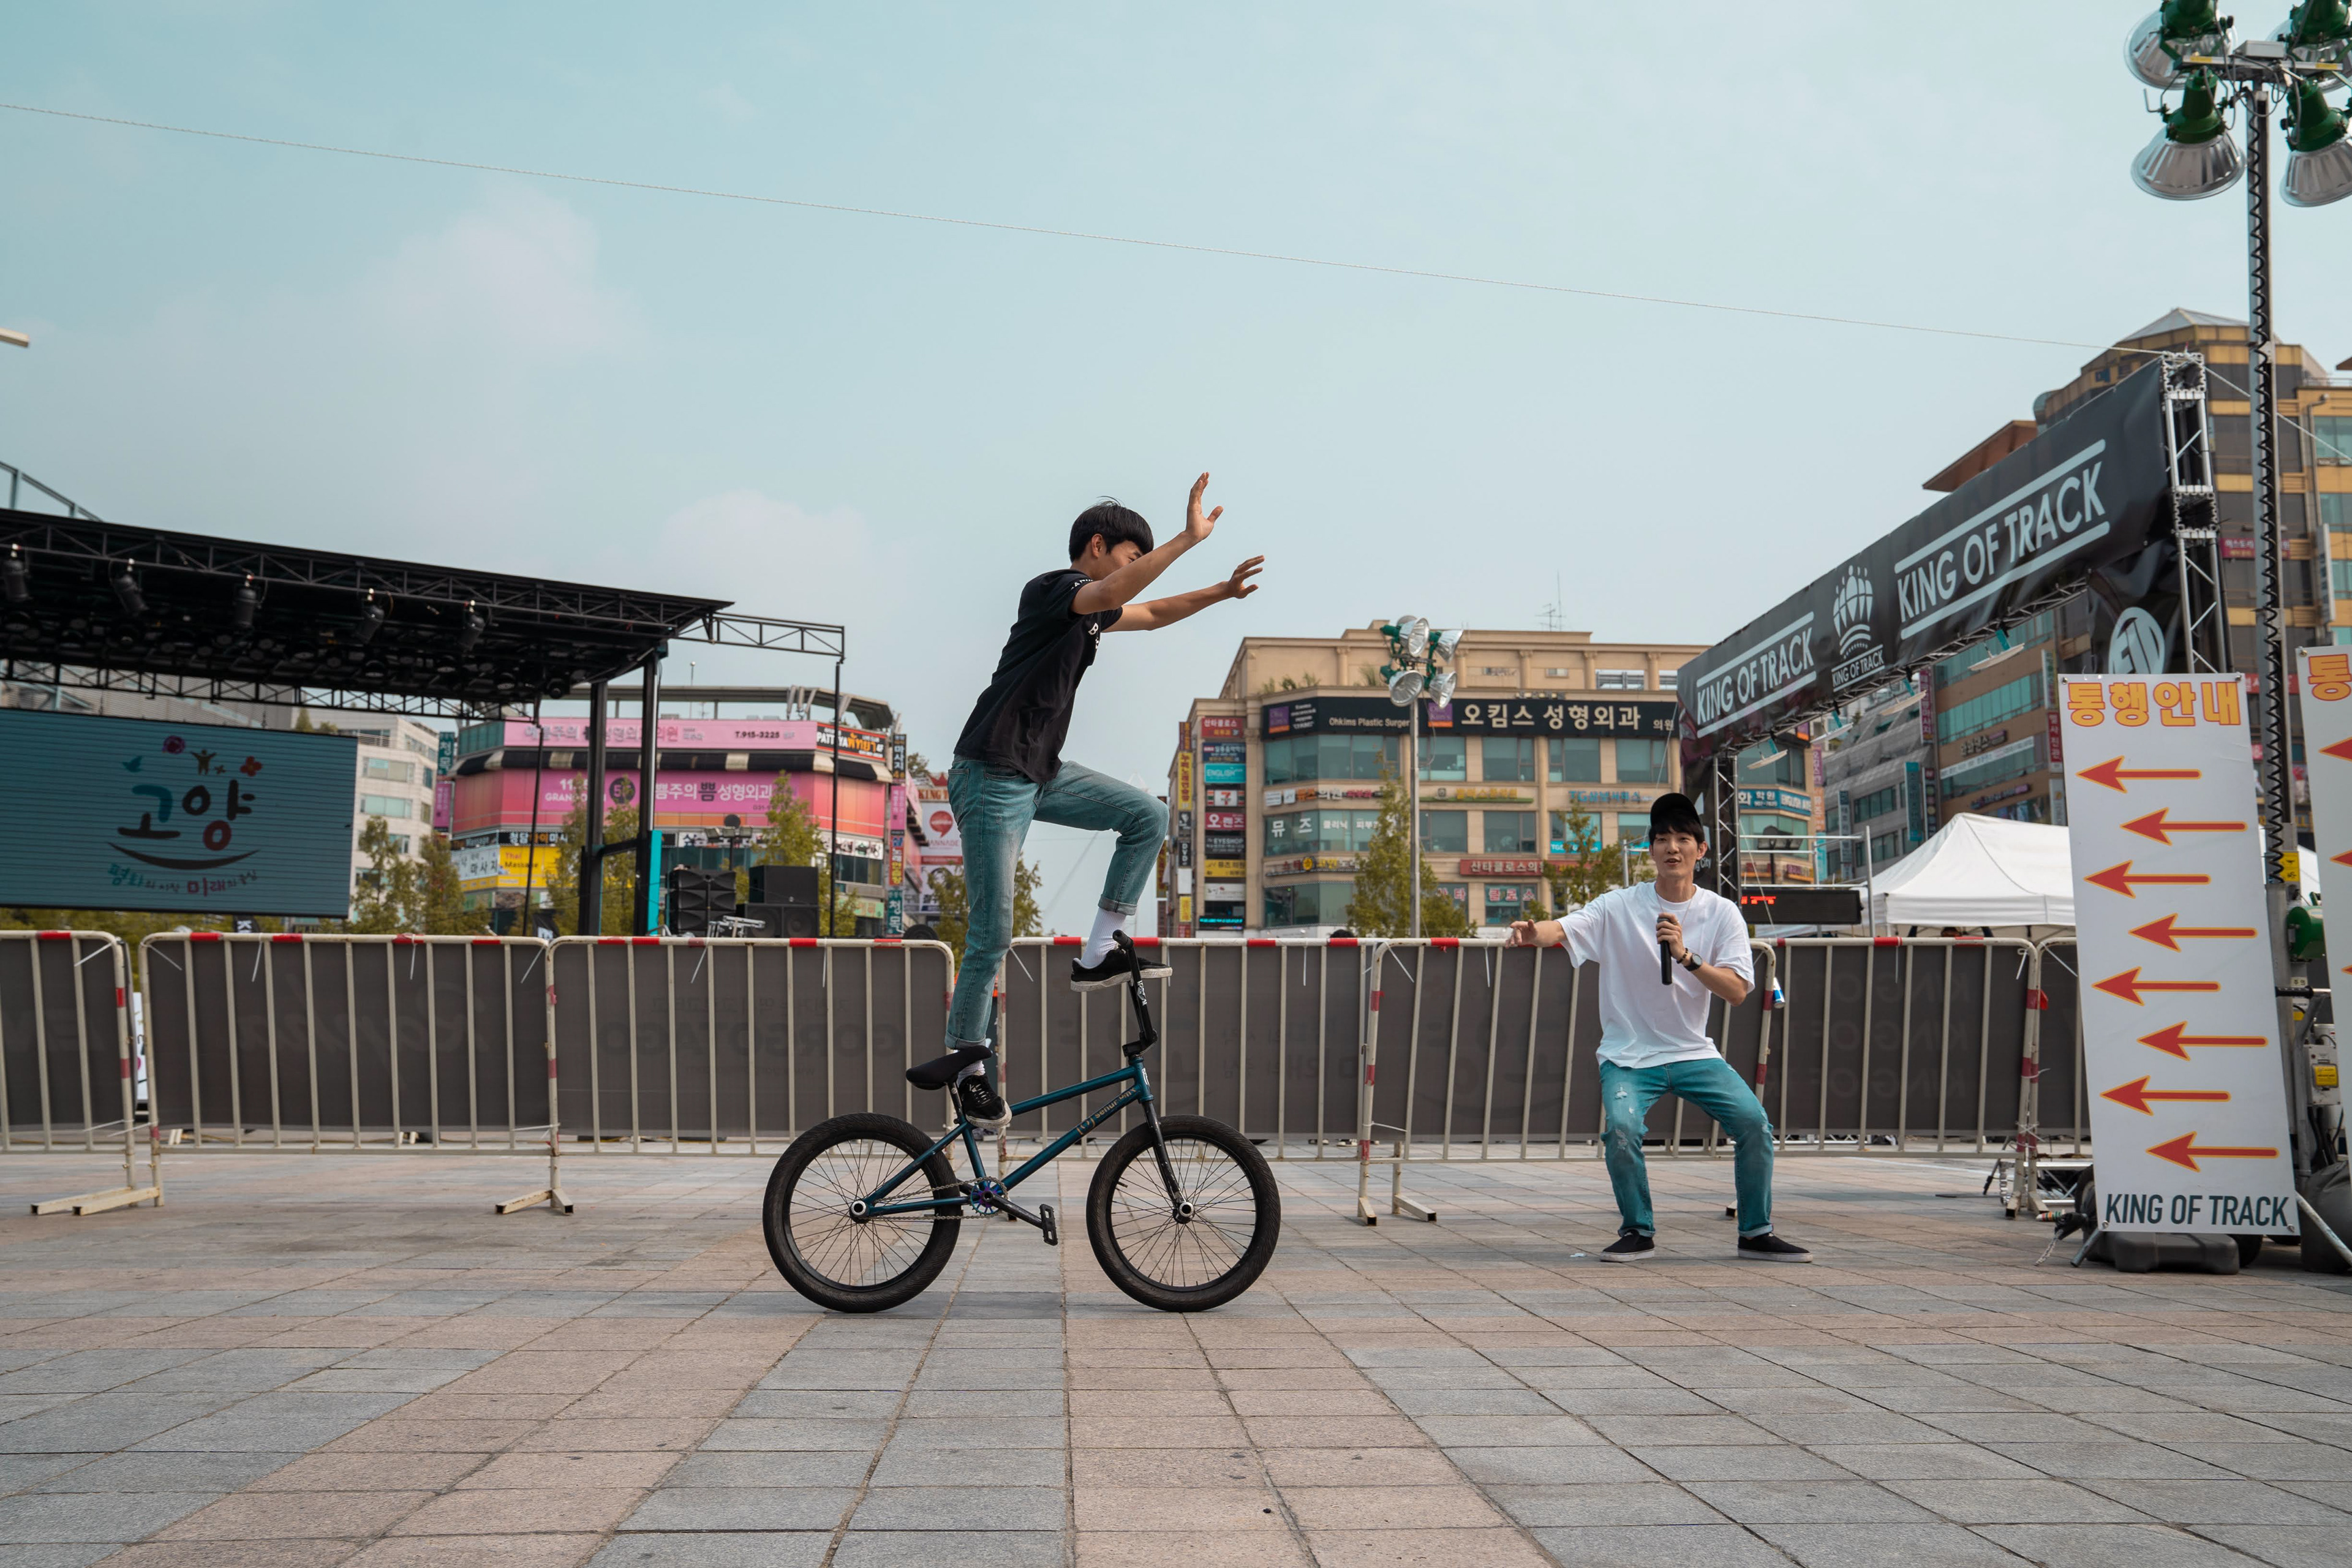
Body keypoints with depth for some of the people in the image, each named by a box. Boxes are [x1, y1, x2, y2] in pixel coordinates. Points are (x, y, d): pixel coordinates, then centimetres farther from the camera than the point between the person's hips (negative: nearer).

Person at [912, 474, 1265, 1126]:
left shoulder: (1089, 608, 15)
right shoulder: (1050, 589, -13)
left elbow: (1151, 615, 33)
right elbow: (1111, 594, -34)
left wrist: (1223, 591, 26)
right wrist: (1188, 538, -39)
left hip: (1041, 773, 9)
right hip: (992, 778, -9)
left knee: (1148, 817, 1)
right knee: (993, 933, -6)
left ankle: (1098, 953, 6)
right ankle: (965, 1059, 9)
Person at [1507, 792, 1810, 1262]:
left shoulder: (1722, 914, -1)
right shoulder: (1620, 907, -5)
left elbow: (1737, 991, -11)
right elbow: (1563, 929, -20)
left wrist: (1686, 956, -26)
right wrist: (1532, 933, -43)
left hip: (1694, 1053, 2)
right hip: (1628, 1056, -2)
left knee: (1754, 1120, -16)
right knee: (1622, 1127, -26)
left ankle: (1756, 1234, 5)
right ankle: (1638, 1232, -1)